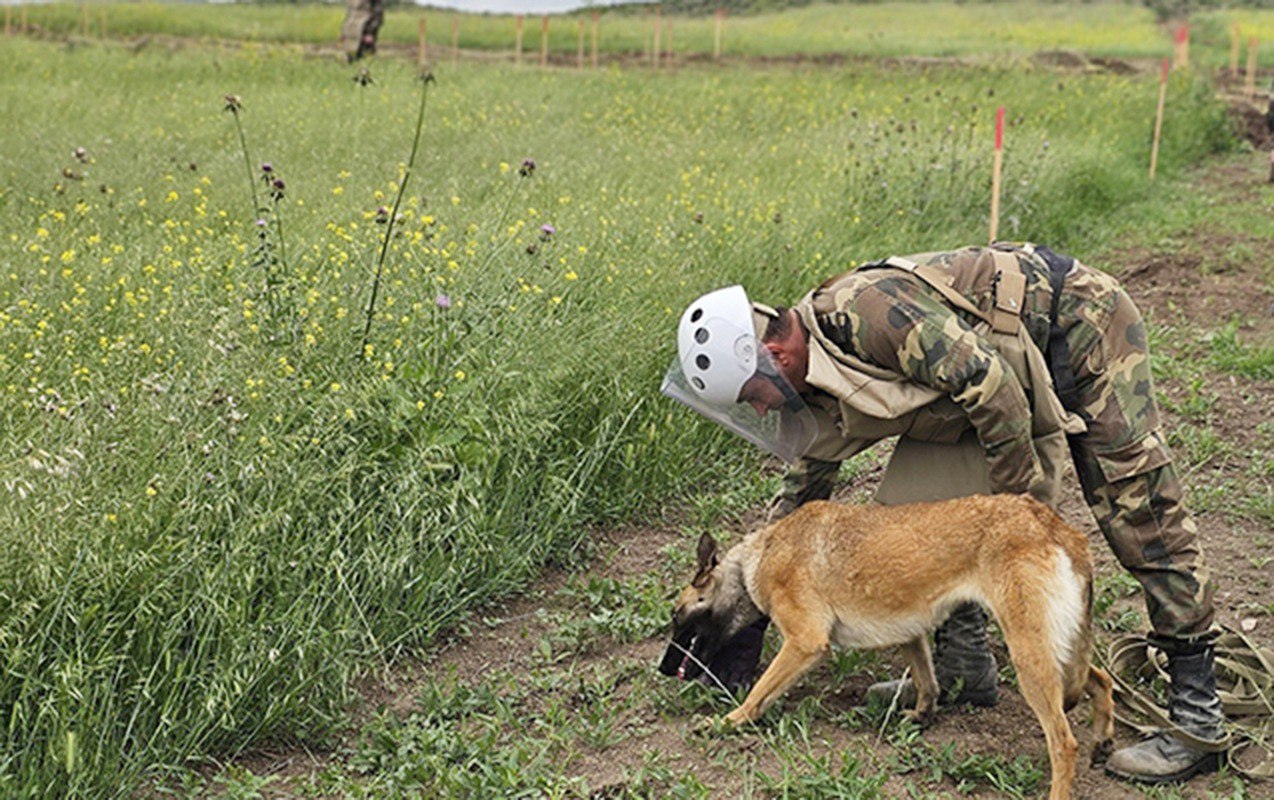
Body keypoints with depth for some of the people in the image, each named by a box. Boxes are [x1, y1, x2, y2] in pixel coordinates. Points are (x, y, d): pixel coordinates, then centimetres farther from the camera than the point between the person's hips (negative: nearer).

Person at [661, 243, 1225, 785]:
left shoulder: (864, 311, -30)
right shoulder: (824, 397, 0)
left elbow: (986, 379, -31)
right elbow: (800, 499, 11)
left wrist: (1021, 501, -19)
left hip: (1082, 324, -9)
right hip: (1015, 366, 9)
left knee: (1138, 517, -12)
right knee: (921, 500, 3)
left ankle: (1197, 717, -9)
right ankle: (963, 666, 13)